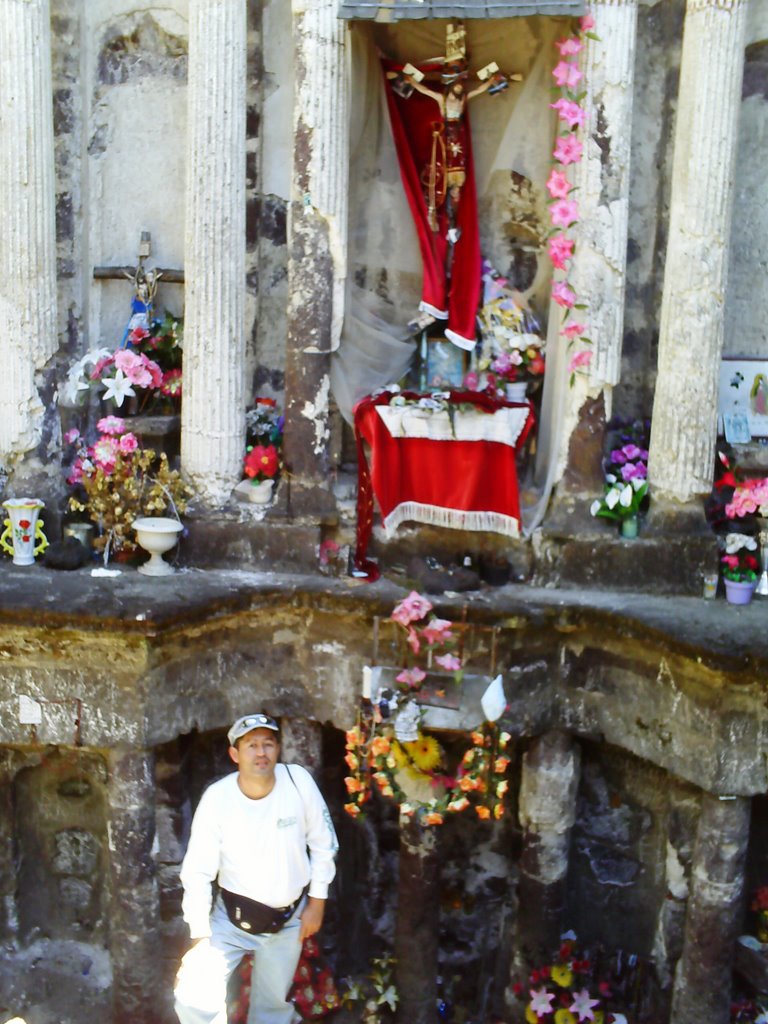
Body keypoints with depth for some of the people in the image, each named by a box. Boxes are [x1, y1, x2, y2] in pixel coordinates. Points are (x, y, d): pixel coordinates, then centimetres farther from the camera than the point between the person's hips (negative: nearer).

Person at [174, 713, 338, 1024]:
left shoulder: (298, 780, -18)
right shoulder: (217, 798, -22)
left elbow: (322, 843, -5)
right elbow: (198, 871, -15)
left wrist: (317, 901, -2)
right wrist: (200, 936, -15)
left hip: (289, 917, 2)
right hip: (232, 916, -1)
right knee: (194, 997, -13)